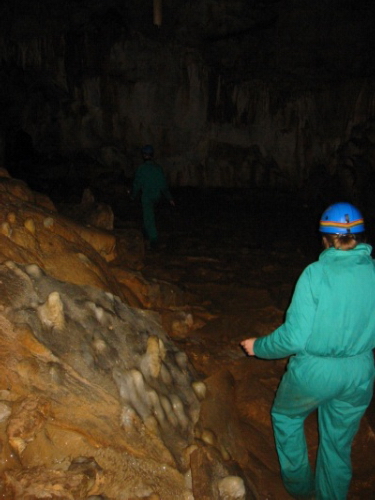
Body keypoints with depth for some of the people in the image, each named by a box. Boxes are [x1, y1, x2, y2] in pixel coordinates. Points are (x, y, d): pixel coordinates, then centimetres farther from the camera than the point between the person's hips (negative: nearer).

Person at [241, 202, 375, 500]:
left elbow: (294, 337, -22)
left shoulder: (316, 273, -20)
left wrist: (258, 347, -5)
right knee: (339, 442, 23)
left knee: (286, 416, 27)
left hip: (314, 370, -3)